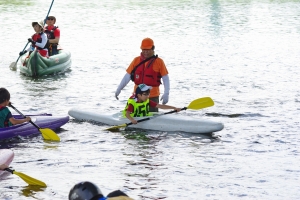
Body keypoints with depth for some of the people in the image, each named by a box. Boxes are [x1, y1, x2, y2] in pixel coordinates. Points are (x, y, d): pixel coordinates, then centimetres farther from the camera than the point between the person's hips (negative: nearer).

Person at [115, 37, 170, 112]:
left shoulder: (159, 62, -4)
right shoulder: (136, 60, 3)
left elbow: (165, 78, -3)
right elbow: (128, 75, 5)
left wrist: (166, 94, -12)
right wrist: (119, 89, -1)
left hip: (153, 96, -3)